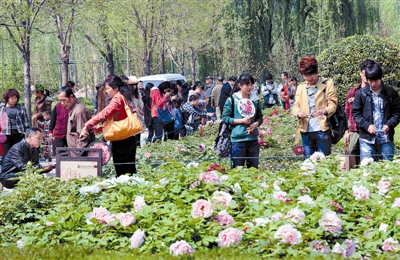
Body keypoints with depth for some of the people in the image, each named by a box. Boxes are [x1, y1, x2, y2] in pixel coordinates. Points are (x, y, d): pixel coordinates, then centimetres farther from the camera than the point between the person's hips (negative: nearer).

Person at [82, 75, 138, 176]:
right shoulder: (125, 98, 15)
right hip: (130, 139, 9)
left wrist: (87, 125, -27)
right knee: (130, 171, 13)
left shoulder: (118, 99, -13)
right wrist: (101, 128, 9)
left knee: (121, 172, -5)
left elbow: (104, 114, -26)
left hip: (121, 141, -9)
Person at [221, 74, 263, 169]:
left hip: (253, 139, 4)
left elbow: (260, 117, 16)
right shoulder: (232, 100, -4)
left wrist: (256, 124, -6)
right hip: (238, 139, -4)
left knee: (254, 167, 7)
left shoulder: (255, 99, 9)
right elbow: (225, 118, -4)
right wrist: (241, 121, -14)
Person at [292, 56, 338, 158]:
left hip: (322, 130, -4)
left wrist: (324, 111, -26)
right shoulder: (301, 87, 15)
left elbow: (333, 104, -3)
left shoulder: (327, 83, 2)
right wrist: (298, 112, -14)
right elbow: (295, 106, 11)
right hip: (306, 131, 4)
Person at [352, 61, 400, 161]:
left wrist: (389, 124, -11)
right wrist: (366, 125, -11)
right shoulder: (361, 94, 4)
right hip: (367, 139, 0)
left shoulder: (391, 93, 3)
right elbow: (356, 113, 4)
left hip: (386, 139, 0)